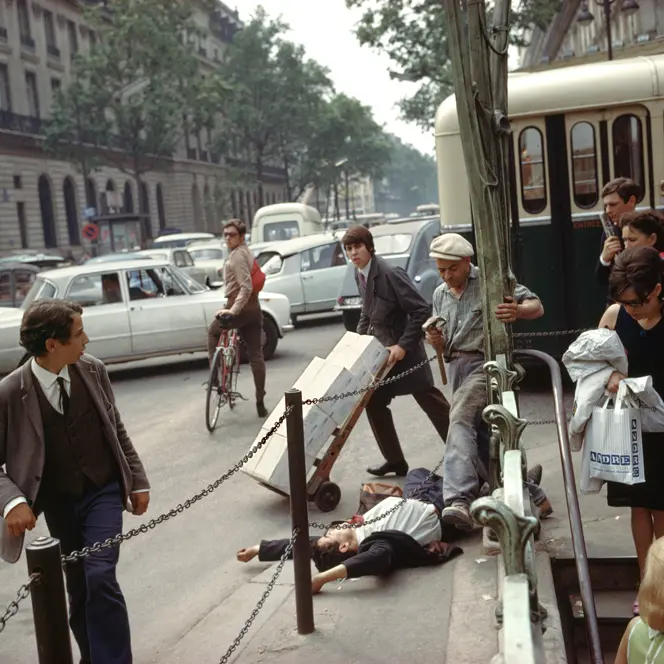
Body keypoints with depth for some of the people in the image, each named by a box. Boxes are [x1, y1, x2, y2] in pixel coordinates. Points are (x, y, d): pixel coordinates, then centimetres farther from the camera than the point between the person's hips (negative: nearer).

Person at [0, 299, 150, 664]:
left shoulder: (92, 369, -9)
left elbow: (117, 429, 3)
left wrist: (138, 480, 6)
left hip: (103, 491, 0)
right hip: (59, 502, 0)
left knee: (100, 578, -14)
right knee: (78, 588, 13)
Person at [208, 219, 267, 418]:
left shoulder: (237, 255, -13)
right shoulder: (247, 252, 18)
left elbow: (246, 287, -23)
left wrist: (233, 310, -26)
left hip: (240, 308, -9)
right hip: (254, 309, 9)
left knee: (213, 332, 18)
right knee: (256, 356, 6)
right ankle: (260, 404, 8)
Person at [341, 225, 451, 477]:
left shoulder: (390, 274, -22)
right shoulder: (360, 275, 4)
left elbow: (421, 310, -23)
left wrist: (403, 345, -25)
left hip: (403, 351, -8)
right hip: (380, 351, 8)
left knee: (432, 402, 1)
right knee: (374, 404, 9)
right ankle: (394, 460, 21)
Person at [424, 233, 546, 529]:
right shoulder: (439, 295, 18)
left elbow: (537, 307, -8)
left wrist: (519, 311, -32)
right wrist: (436, 341, -3)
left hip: (485, 363, -8)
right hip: (457, 368, 8)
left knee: (460, 419, -30)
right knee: (483, 442, 9)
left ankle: (459, 500, -42)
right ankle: (531, 496, 24)